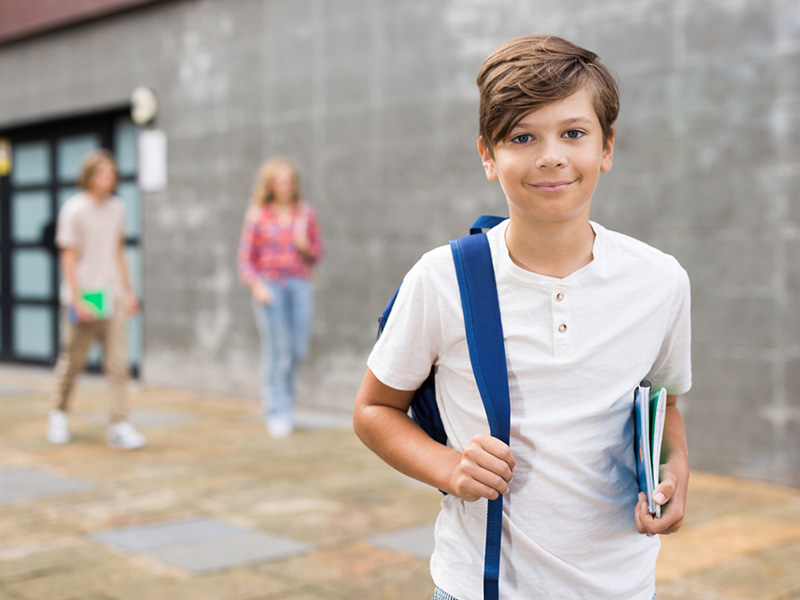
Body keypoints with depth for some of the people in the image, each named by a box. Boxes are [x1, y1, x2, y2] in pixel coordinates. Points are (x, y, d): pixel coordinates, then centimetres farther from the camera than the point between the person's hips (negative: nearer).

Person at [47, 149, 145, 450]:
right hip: (83, 297, -4)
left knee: (118, 363, -4)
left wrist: (128, 291, 17)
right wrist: (77, 300, -13)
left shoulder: (117, 208, 10)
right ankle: (59, 414, 30)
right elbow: (68, 257, -8)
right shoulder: (74, 210, -6)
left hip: (112, 296, 4)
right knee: (73, 360, 8)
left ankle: (120, 425, -2)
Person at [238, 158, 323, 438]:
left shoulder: (306, 213, 8)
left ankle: (285, 396, 26)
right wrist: (256, 285, -9)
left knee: (298, 349, -1)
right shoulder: (258, 216, 0)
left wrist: (306, 247, -7)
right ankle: (277, 412, 0)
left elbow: (317, 253, 14)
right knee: (276, 349, -8)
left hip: (299, 284, 3)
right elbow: (245, 258, 3)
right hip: (269, 285, -3)